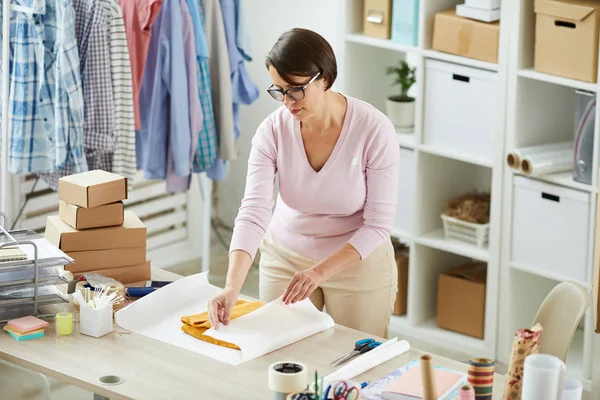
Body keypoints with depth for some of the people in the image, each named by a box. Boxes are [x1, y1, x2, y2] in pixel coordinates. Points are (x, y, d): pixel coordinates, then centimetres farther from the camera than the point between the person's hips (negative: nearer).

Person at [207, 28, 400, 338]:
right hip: (284, 259, 2)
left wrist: (320, 272, -29)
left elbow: (378, 223, -19)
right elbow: (253, 211, -24)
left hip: (358, 261, -2)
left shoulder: (375, 130, -23)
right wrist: (232, 287, -37)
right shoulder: (273, 130, -17)